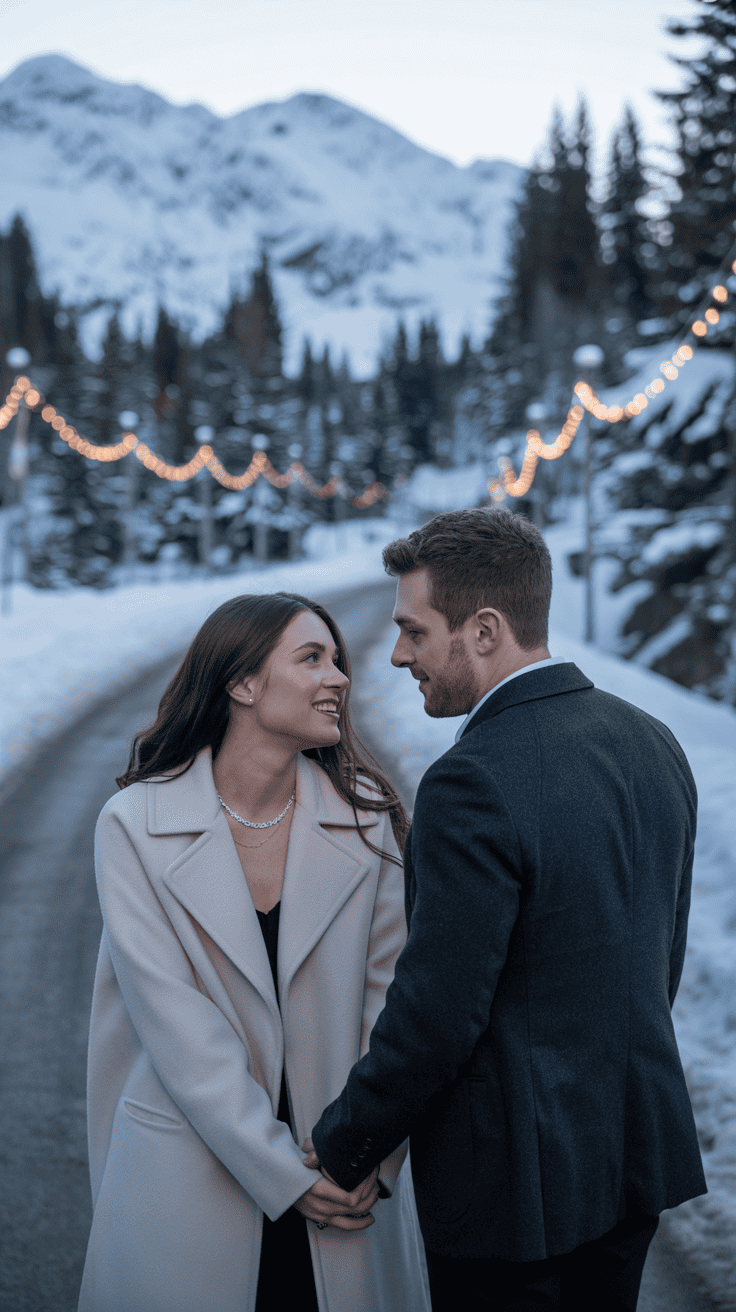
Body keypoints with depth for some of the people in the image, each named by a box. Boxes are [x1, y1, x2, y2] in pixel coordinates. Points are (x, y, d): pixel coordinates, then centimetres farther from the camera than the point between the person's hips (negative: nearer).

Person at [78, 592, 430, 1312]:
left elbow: (391, 990, -2)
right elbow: (174, 1020, -13)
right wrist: (284, 1173, -16)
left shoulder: (367, 817, -2)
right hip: (190, 1168, -2)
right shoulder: (135, 824, -9)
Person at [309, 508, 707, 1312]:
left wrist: (339, 1151, -7)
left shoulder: (475, 784, -23)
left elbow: (435, 1015, -21)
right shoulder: (651, 743, 2)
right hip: (638, 1152, 8)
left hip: (516, 1176, -8)